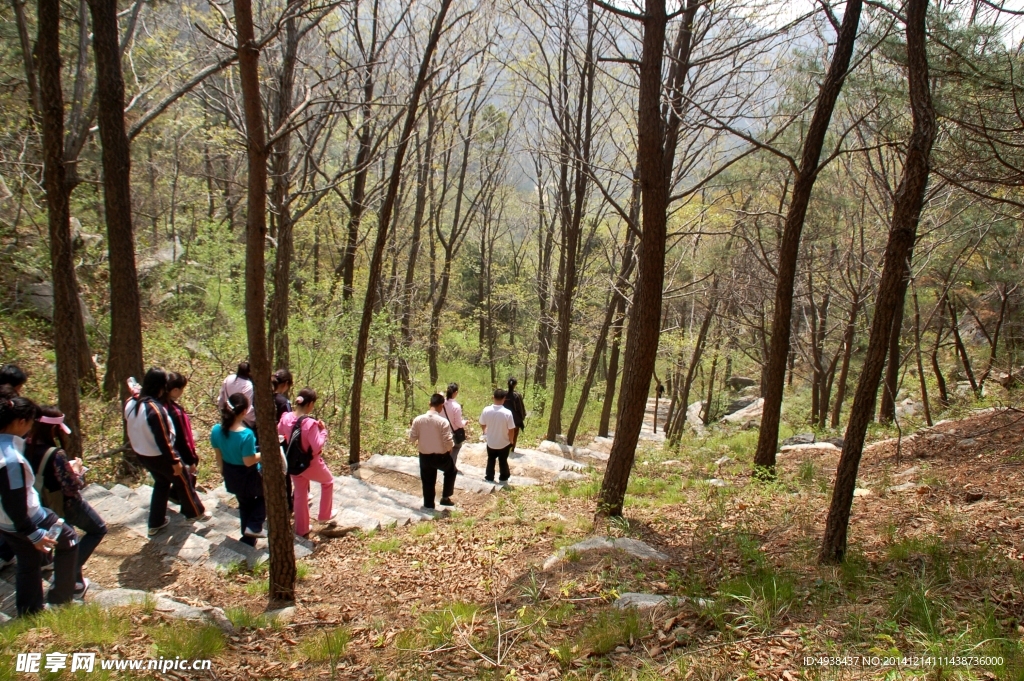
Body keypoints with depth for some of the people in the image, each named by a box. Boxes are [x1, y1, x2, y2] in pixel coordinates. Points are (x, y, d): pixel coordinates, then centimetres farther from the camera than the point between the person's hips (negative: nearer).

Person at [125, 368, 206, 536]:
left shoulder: (130, 403, -8)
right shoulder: (155, 409, -32)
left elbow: (132, 430, 6)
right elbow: (163, 440, -26)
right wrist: (175, 461, -17)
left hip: (142, 454, 7)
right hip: (160, 456, -7)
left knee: (161, 483, 27)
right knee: (183, 483, 17)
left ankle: (156, 523, 33)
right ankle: (195, 512, 36)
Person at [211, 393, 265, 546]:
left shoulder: (217, 430, -12)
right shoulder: (246, 434, -33)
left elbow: (218, 454, 2)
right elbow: (249, 461, -26)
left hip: (231, 475, 6)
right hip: (248, 476, -6)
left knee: (245, 504, 28)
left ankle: (248, 538, 42)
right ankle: (254, 526, 18)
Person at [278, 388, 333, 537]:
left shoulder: (286, 418, -10)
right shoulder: (310, 423, -29)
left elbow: (278, 436, 6)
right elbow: (317, 446, -27)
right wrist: (323, 431, -16)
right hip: (311, 463, -5)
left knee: (300, 495, 21)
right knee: (328, 481, 25)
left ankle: (301, 529, 31)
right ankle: (325, 514, 36)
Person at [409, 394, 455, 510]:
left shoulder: (418, 419, -10)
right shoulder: (443, 421, -21)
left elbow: (412, 437, -1)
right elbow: (448, 441, -20)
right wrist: (450, 448, 2)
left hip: (424, 455, 3)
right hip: (441, 455, -3)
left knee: (427, 481, 20)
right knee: (451, 471, 26)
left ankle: (428, 504, 31)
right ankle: (445, 497, 23)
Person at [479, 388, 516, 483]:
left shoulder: (486, 410, -18)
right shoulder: (507, 413, -27)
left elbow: (482, 425, -1)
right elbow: (511, 430, -20)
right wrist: (511, 440, 0)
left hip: (490, 442, 2)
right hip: (504, 443, -2)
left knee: (491, 460, 24)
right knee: (503, 461, 21)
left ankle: (489, 477, 38)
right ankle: (504, 478, 39)